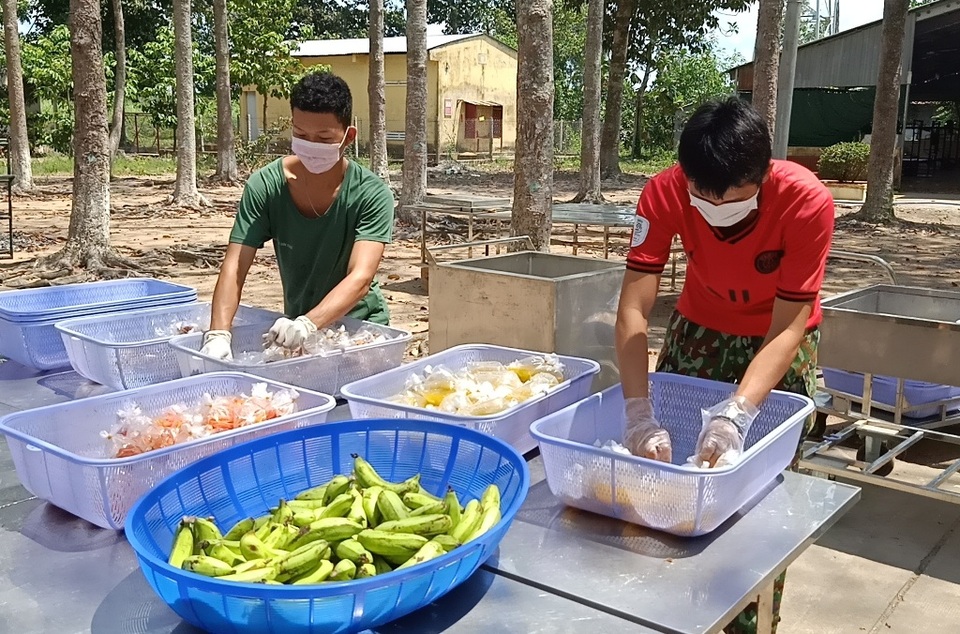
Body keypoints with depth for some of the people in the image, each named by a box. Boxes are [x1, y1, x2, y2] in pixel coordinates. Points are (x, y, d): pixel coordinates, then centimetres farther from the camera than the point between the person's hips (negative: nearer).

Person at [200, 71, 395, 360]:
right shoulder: (265, 186, -10)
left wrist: (307, 324, -43)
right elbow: (235, 267, -14)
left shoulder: (371, 194, -17)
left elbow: (361, 277, -27)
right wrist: (217, 334, -30)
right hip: (295, 323, 2)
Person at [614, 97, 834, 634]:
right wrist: (640, 415, -42)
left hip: (778, 337, -2)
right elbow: (634, 308, -32)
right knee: (666, 454, 2)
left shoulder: (806, 202, -33)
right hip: (700, 326, 2)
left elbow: (787, 329, -32)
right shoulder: (665, 193, -28)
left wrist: (737, 413, -46)